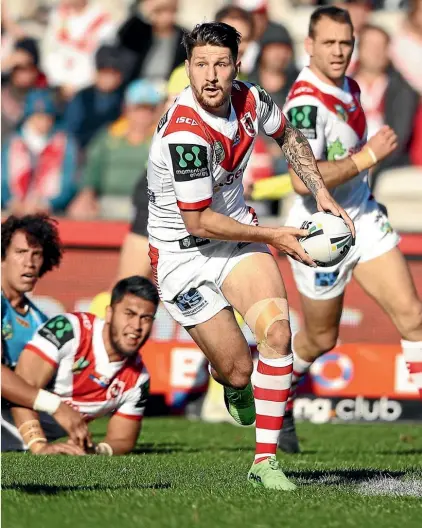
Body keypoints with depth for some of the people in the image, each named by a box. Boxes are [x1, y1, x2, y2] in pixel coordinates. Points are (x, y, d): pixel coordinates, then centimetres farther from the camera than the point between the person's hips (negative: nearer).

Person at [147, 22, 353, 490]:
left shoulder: (251, 100, -8)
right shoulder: (185, 133, -29)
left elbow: (287, 135, 17)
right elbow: (197, 222, -22)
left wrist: (321, 192, 8)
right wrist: (273, 237, -16)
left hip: (237, 233, 5)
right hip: (182, 254, -5)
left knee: (276, 332, -20)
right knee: (237, 370, -3)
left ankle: (265, 460, -13)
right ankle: (233, 388, 39)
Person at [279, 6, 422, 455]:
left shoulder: (348, 88, 5)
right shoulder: (307, 102, -24)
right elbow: (303, 179, -34)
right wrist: (369, 155, -29)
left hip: (364, 219, 7)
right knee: (319, 340, 10)